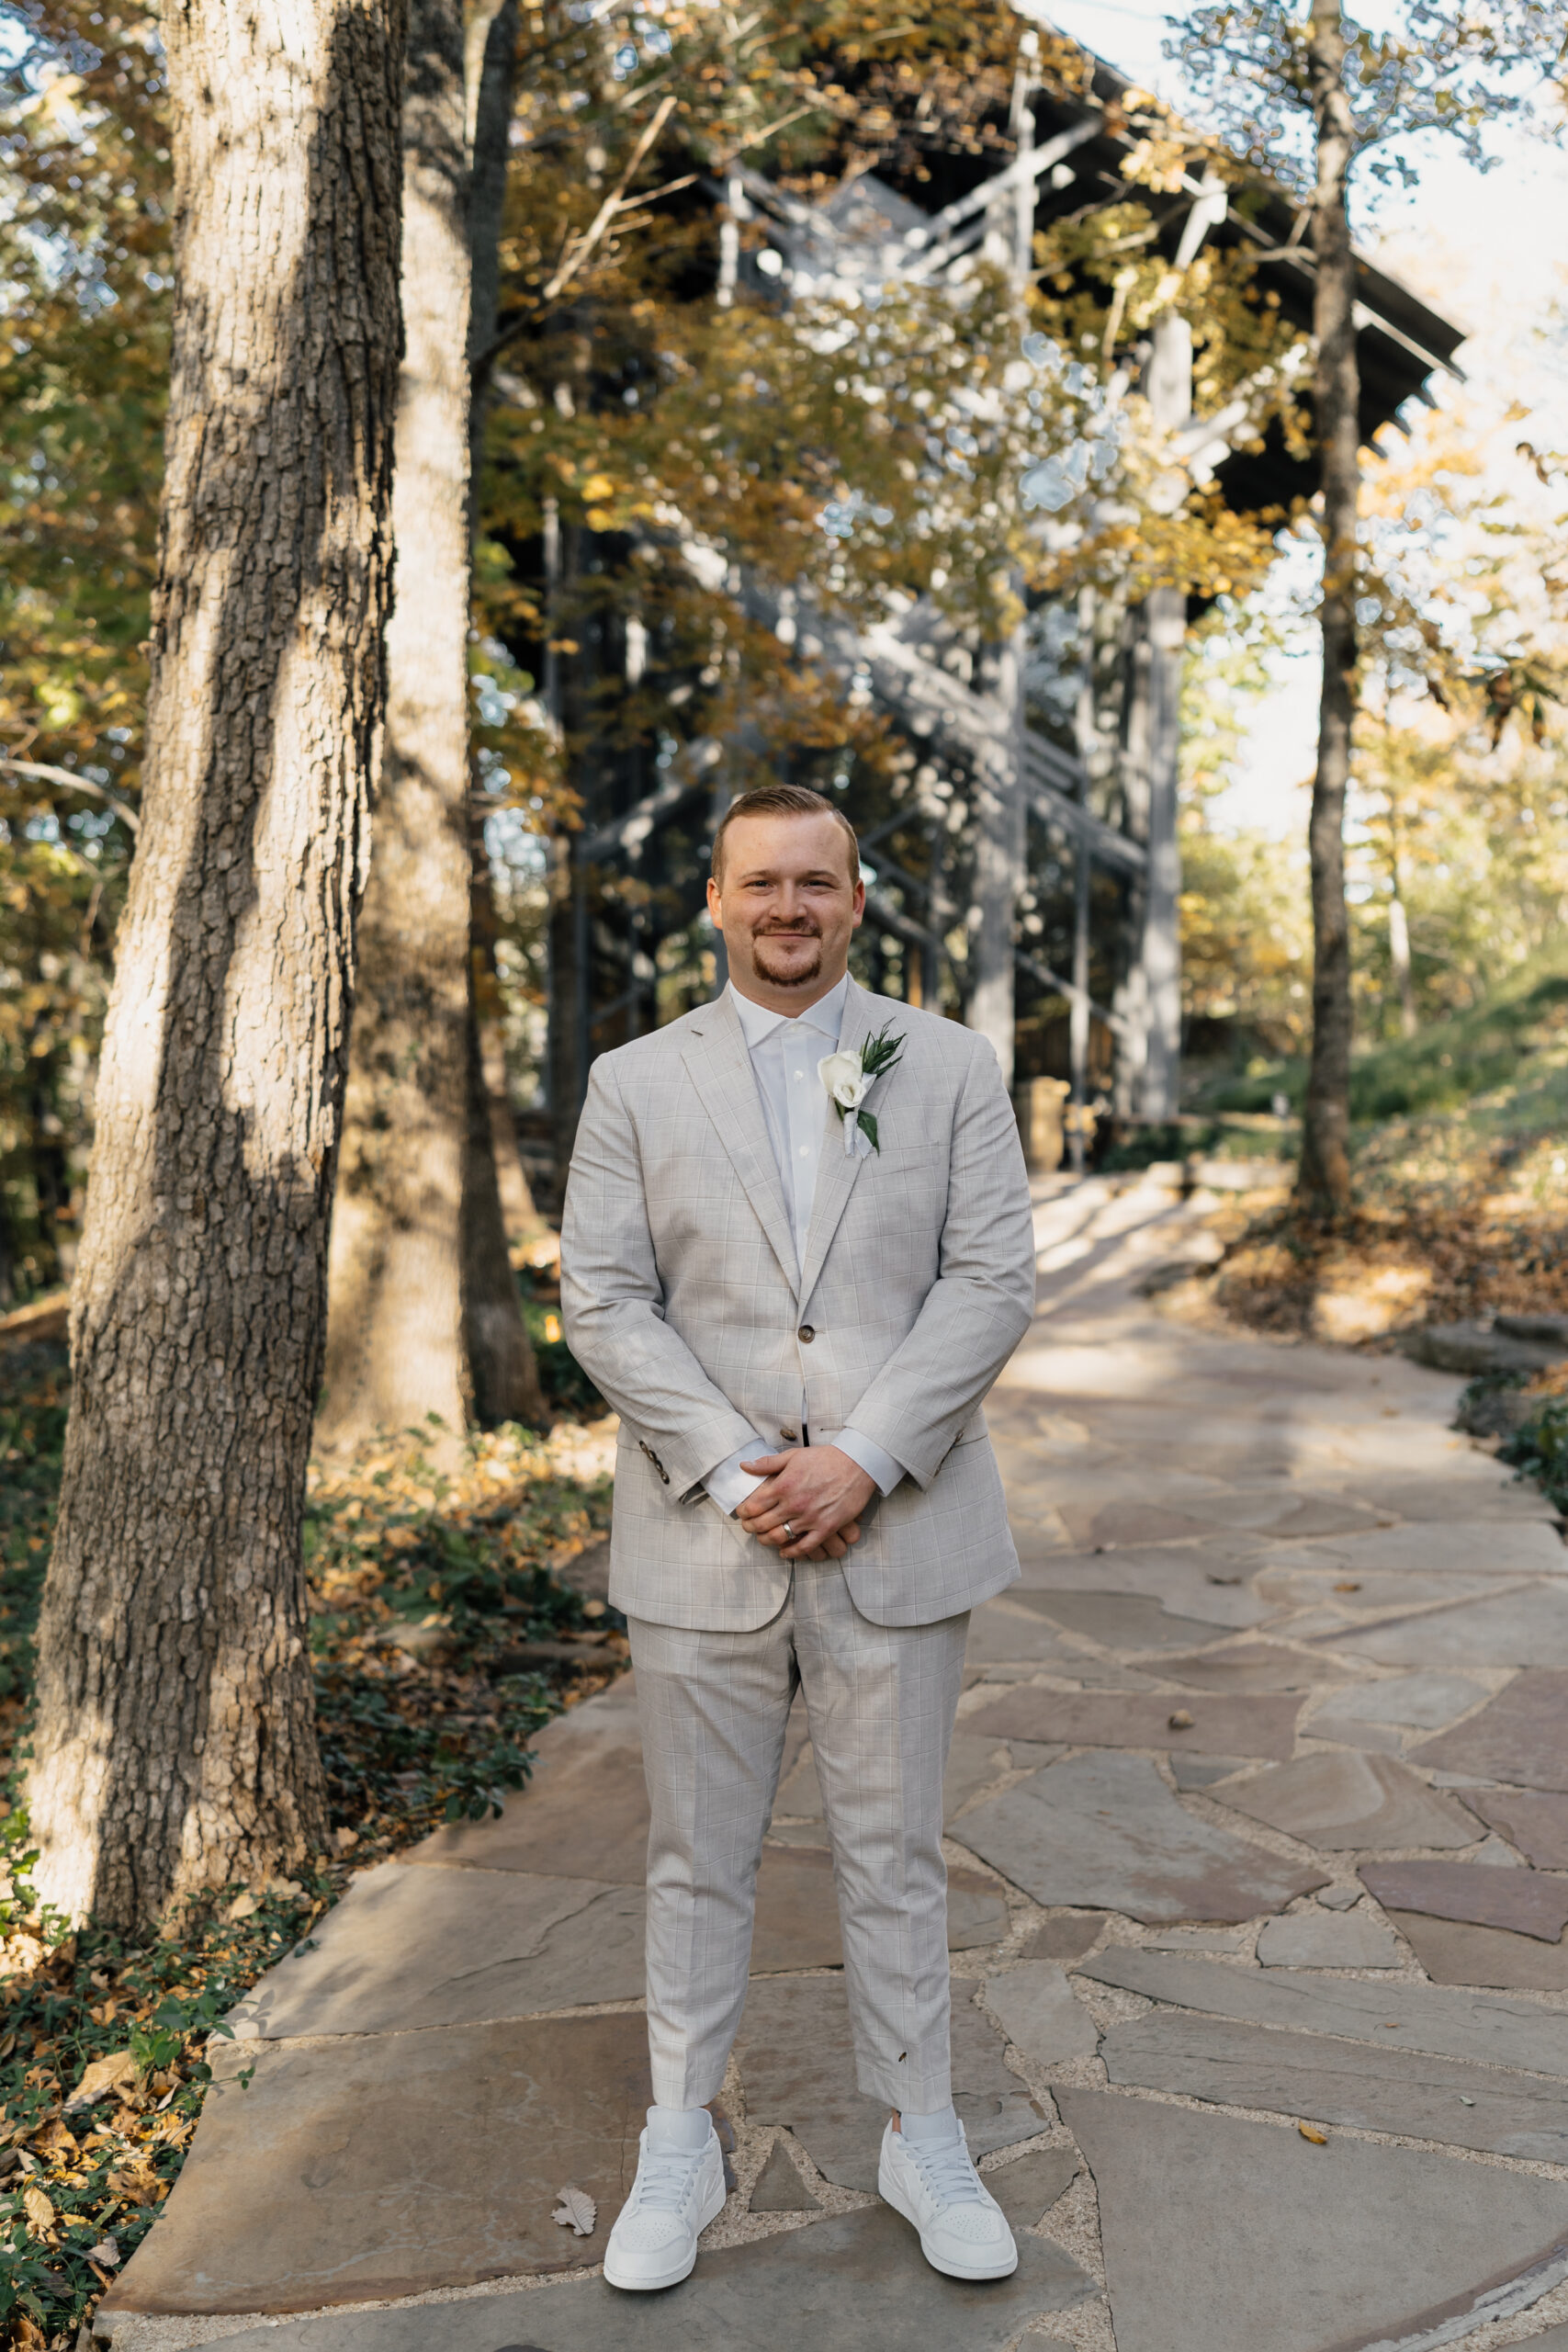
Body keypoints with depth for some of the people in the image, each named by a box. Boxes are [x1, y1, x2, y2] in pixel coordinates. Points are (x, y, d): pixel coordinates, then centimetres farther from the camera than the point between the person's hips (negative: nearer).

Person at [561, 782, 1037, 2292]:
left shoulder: (949, 1066, 3)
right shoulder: (634, 1084, 4)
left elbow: (993, 1281, -4)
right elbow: (602, 1302, -2)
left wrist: (861, 1460, -14)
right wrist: (731, 1470, -13)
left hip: (895, 1531, 0)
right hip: (702, 1541, 1)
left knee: (894, 1852, 13)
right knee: (698, 1858, 13)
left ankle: (920, 2138, 32)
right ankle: (679, 2144, 31)